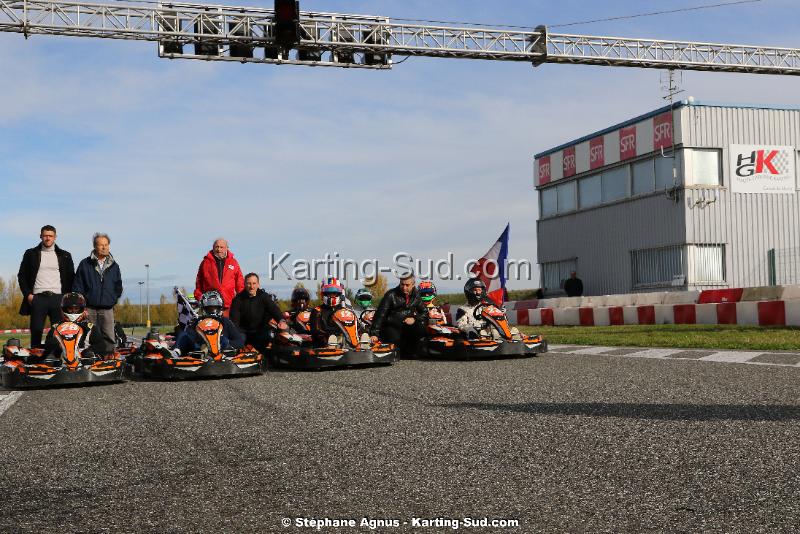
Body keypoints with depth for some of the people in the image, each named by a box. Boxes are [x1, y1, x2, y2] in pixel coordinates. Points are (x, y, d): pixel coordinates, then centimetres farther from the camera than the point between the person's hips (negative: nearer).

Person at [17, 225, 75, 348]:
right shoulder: (31, 254, 12)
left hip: (58, 298, 0)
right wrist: (27, 294, -1)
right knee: (36, 331, -2)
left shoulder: (65, 256, 13)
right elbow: (21, 276, 12)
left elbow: (71, 278, 13)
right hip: (37, 298, 0)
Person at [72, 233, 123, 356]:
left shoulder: (114, 266, 13)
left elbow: (118, 287, 19)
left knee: (109, 338, -6)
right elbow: (77, 286, 3)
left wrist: (113, 300, 8)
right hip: (89, 308, -1)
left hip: (107, 309, 1)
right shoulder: (85, 264, 6)